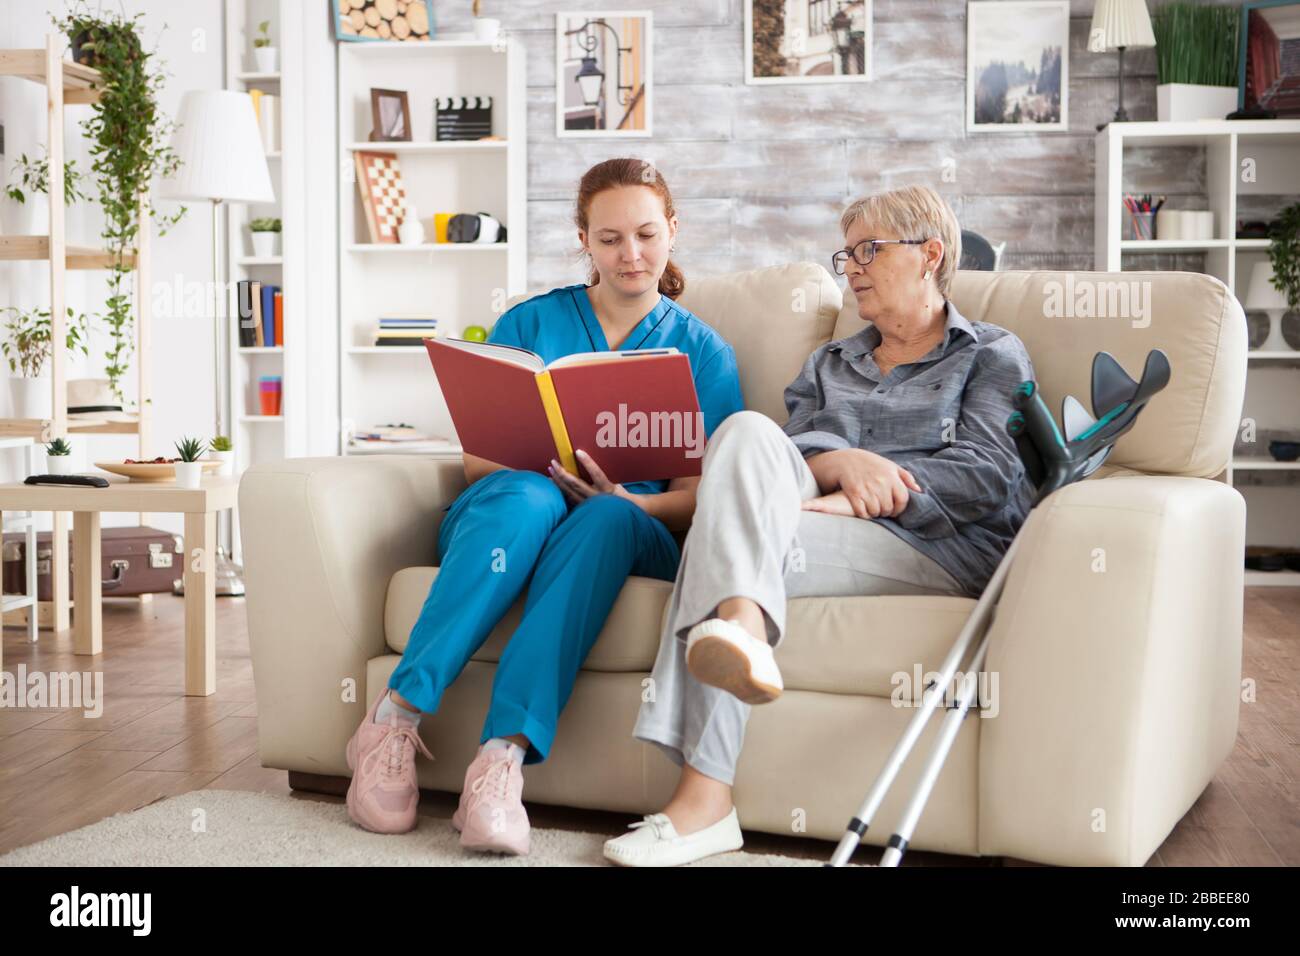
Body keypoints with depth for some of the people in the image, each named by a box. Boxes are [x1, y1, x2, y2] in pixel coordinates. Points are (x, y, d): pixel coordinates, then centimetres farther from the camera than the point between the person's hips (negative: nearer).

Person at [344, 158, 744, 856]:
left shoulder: (703, 352, 13)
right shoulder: (530, 323, 14)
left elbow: (699, 498, 4)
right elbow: (477, 458, 7)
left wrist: (617, 498, -17)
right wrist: (540, 465, -15)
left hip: (632, 532, 0)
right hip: (498, 514, 0)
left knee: (607, 518, -37)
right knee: (528, 494, -36)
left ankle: (504, 755, -48)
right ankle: (396, 718, -38)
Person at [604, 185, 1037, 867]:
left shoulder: (993, 355, 17)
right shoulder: (828, 365, 33)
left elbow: (986, 474, -2)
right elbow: (798, 443, 12)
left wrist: (850, 501, -15)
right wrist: (837, 463, -15)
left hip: (945, 550, -4)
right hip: (832, 518, 5)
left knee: (731, 530, -29)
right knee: (748, 431, -26)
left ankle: (705, 798, -42)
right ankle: (740, 629, -51)